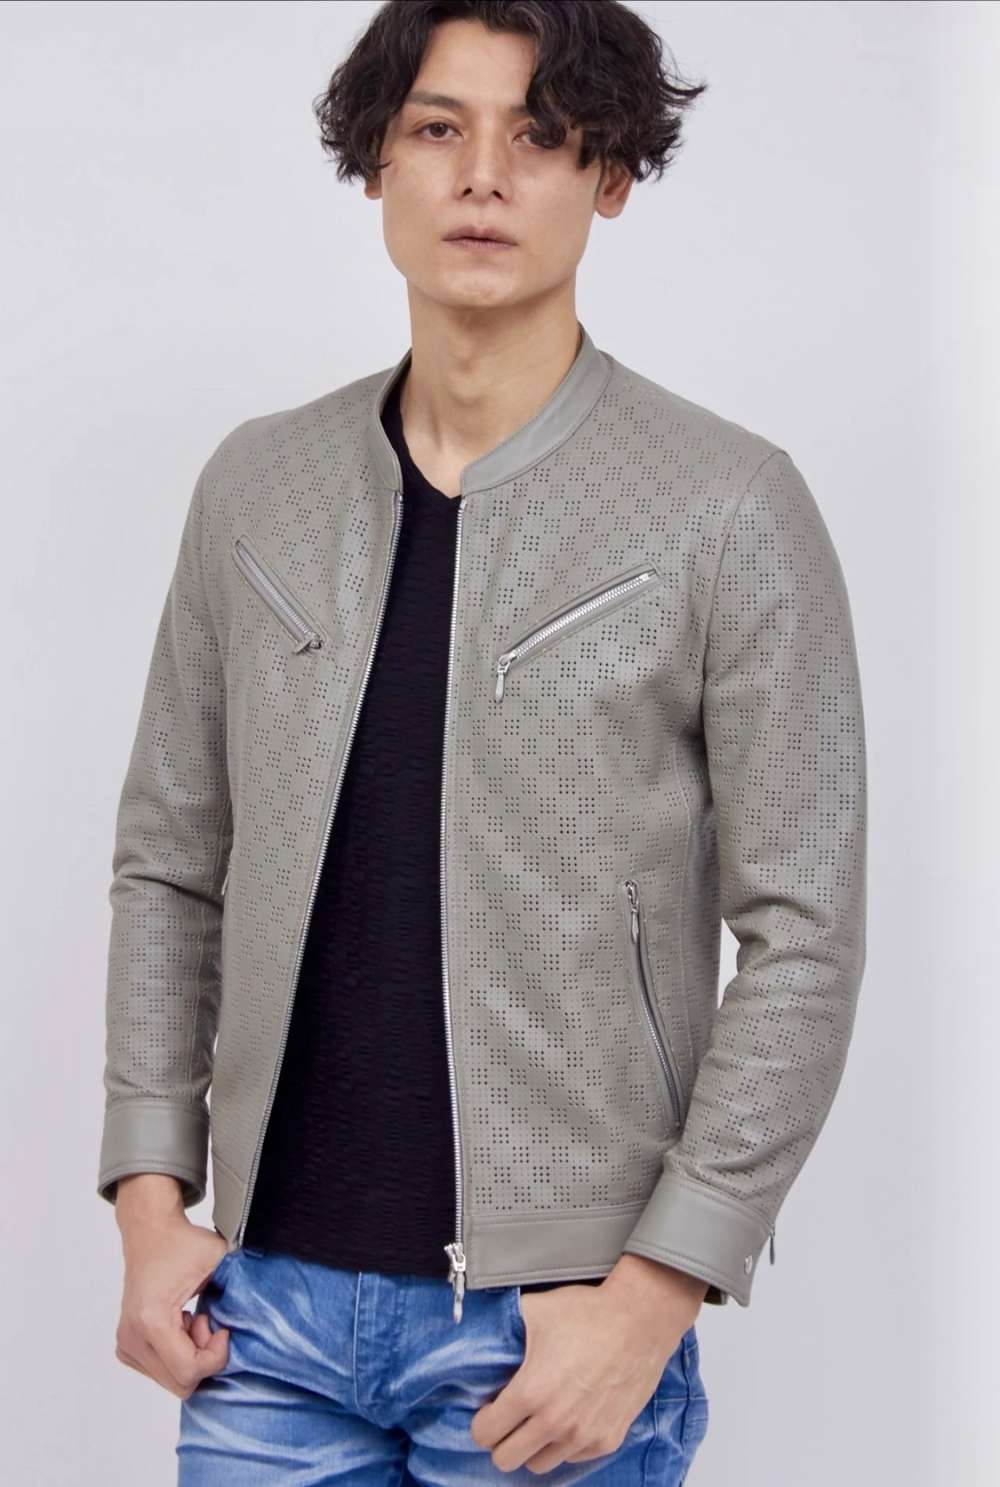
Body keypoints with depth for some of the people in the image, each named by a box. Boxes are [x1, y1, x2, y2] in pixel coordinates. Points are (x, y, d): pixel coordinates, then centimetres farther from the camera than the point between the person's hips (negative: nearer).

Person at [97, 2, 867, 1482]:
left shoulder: (731, 510, -7)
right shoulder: (257, 485, 5)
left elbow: (803, 937, -8)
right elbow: (172, 862, 11)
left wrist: (653, 1295, -12)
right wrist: (151, 1195, 2)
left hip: (553, 1321, -3)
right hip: (272, 1297, 3)